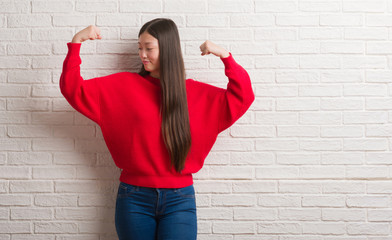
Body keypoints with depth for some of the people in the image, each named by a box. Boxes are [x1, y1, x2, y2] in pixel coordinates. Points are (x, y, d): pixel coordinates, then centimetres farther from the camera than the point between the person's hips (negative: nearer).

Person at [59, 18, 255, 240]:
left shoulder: (196, 93, 5)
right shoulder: (123, 86, 3)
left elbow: (242, 98, 3)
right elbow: (73, 89, 0)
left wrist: (225, 56, -5)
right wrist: (76, 43, -9)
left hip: (179, 199, 0)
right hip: (134, 197, 0)